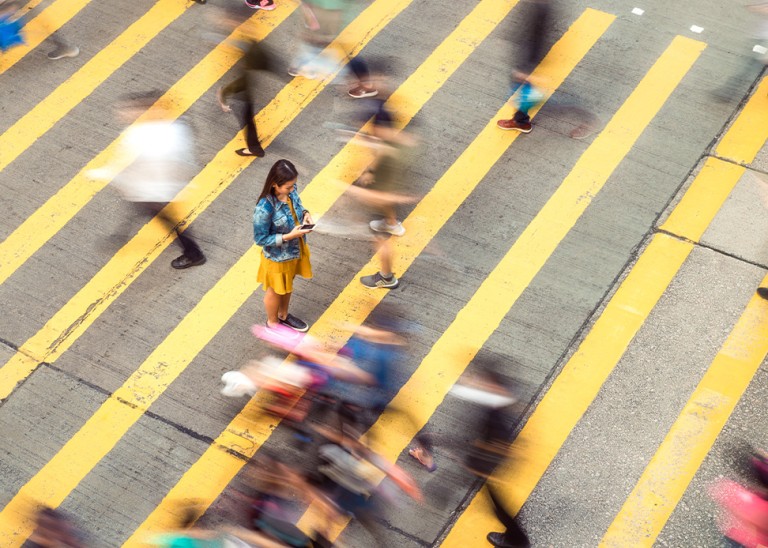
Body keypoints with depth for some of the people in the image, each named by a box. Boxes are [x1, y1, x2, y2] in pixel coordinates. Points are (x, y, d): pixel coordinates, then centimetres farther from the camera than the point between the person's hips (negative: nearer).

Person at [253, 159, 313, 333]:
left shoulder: (290, 191, -17)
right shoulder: (265, 208, -37)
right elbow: (260, 239, -27)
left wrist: (305, 213, -15)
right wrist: (289, 236, -32)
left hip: (295, 250, 6)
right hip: (278, 257, -6)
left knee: (287, 285, 30)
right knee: (275, 290, 21)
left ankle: (283, 315, 57)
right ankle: (272, 322, 48)